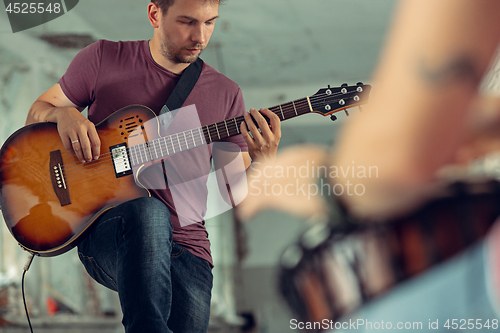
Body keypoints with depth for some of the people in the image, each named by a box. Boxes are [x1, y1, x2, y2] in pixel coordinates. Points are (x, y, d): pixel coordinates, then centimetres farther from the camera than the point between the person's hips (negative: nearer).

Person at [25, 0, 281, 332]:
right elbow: (35, 114, 15)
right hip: (107, 228, -2)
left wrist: (262, 162, -11)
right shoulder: (104, 59, 7)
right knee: (148, 211, -38)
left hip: (184, 247, 2)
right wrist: (64, 113, -8)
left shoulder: (225, 93, 12)